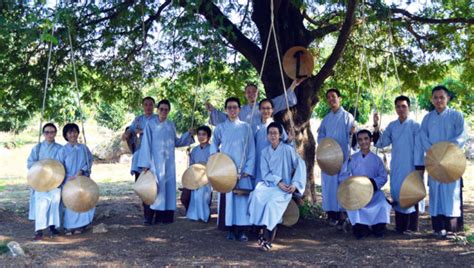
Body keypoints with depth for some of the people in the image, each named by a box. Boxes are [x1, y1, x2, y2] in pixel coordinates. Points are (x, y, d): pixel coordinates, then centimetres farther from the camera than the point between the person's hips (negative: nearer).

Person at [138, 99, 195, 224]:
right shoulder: (150, 125, 0)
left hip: (169, 162, 4)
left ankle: (165, 216, 6)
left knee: (169, 187, 1)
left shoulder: (171, 125, 12)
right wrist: (145, 164, -10)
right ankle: (151, 215, -6)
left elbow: (176, 142, 18)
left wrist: (188, 134, 6)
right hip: (155, 161, -4)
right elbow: (146, 144, -4)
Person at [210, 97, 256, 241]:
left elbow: (251, 150, 3)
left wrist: (248, 170, -5)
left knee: (242, 199, -4)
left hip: (242, 171, 0)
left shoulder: (246, 127, 4)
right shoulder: (220, 128, 6)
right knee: (227, 198, -1)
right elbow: (214, 145, 19)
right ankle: (230, 230, 6)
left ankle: (241, 230, 1)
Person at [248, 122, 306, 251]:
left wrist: (295, 184, -12)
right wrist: (278, 181, -13)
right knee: (257, 196, -27)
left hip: (285, 187, -4)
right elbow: (265, 173, 3)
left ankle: (267, 237, -16)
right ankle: (267, 234, -19)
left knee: (272, 203, -30)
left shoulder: (288, 149, -4)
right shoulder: (265, 152, 9)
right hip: (269, 184, 4)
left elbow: (300, 165, -5)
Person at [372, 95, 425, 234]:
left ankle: (412, 227, 7)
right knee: (397, 194, 7)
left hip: (410, 168, -5)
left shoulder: (415, 126, -6)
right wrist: (376, 126, -7)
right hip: (396, 168, 5)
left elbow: (419, 148, -8)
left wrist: (419, 168, -12)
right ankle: (400, 226, 17)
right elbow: (380, 143, 5)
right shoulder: (392, 126, 8)